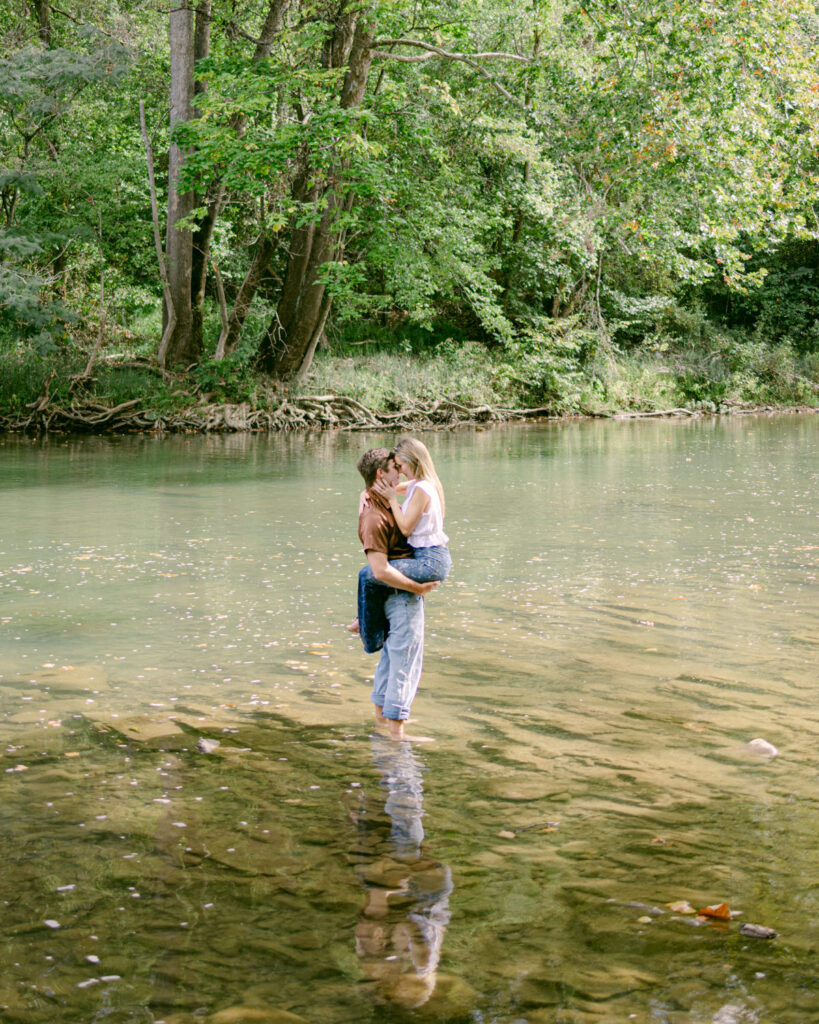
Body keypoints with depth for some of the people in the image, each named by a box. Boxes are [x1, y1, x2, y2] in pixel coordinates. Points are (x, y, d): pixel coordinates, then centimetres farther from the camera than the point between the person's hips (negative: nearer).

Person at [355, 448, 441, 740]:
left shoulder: (385, 504, 9)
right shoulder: (374, 517, -23)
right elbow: (380, 570, -28)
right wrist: (417, 587, -22)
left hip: (400, 593, 10)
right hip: (402, 595, -10)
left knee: (390, 654, 21)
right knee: (406, 661, -5)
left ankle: (382, 712, 34)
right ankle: (396, 730, -1)